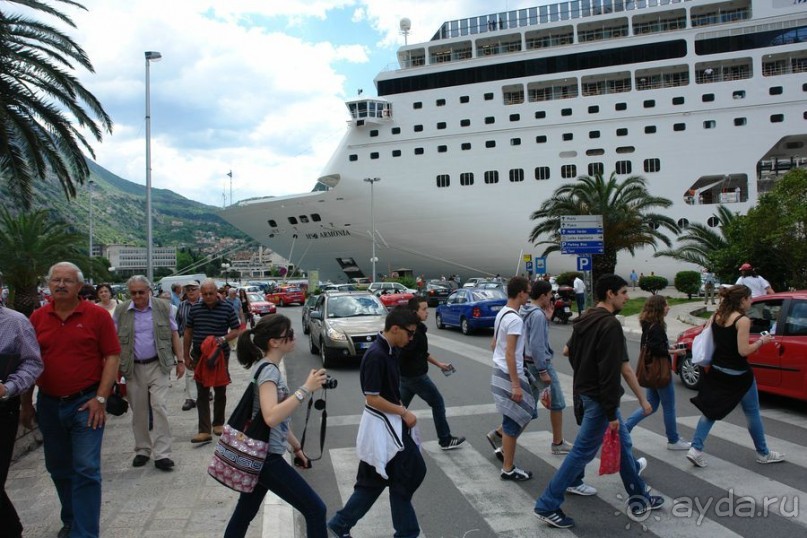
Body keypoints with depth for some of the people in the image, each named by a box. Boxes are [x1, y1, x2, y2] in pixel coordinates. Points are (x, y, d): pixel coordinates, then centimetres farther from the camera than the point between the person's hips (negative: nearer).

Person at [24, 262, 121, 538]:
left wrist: (100, 398, -12)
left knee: (86, 470, -4)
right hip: (48, 404, 4)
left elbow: (112, 357, -7)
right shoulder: (37, 317, 3)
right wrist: (26, 403, 8)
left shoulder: (97, 315, -7)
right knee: (58, 468, 18)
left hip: (86, 403, -4)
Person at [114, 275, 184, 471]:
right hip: (133, 368, 2)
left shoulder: (163, 307, 0)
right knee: (138, 411, 10)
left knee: (159, 407, -9)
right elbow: (115, 339, 7)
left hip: (158, 365, -2)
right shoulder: (121, 311, 2)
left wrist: (180, 360, 2)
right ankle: (142, 450, 25)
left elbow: (173, 334, 5)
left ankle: (161, 454, -4)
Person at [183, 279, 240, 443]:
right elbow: (188, 333, 8)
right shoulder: (194, 309, 1)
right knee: (202, 394, 1)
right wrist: (186, 355, 6)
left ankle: (218, 423, 29)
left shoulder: (227, 308, -6)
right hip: (199, 356, 1)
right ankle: (204, 431, 1)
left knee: (220, 391, 11)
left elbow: (236, 331, -2)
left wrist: (224, 338, -21)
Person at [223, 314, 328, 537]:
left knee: (244, 515, 18)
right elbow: (271, 417, -34)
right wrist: (305, 389, -32)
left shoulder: (266, 367, 10)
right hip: (266, 457, -10)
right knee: (315, 510, -3)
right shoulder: (268, 370, -19)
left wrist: (296, 447, 21)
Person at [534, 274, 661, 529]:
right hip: (598, 398, -10)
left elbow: (571, 352, 16)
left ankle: (639, 498, 36)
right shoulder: (610, 324, -21)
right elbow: (610, 372, -24)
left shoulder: (585, 320, 8)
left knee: (623, 442, 21)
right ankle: (547, 506, 5)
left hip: (584, 392, 10)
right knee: (582, 452, -2)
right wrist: (612, 413, -21)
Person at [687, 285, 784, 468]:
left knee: (711, 410, 11)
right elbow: (743, 351, -19)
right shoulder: (743, 320, -17)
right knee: (752, 412, 13)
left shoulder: (716, 317, 3)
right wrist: (761, 341, -5)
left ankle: (696, 449, 2)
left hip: (717, 371, 6)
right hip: (738, 375, -6)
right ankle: (763, 454, 29)